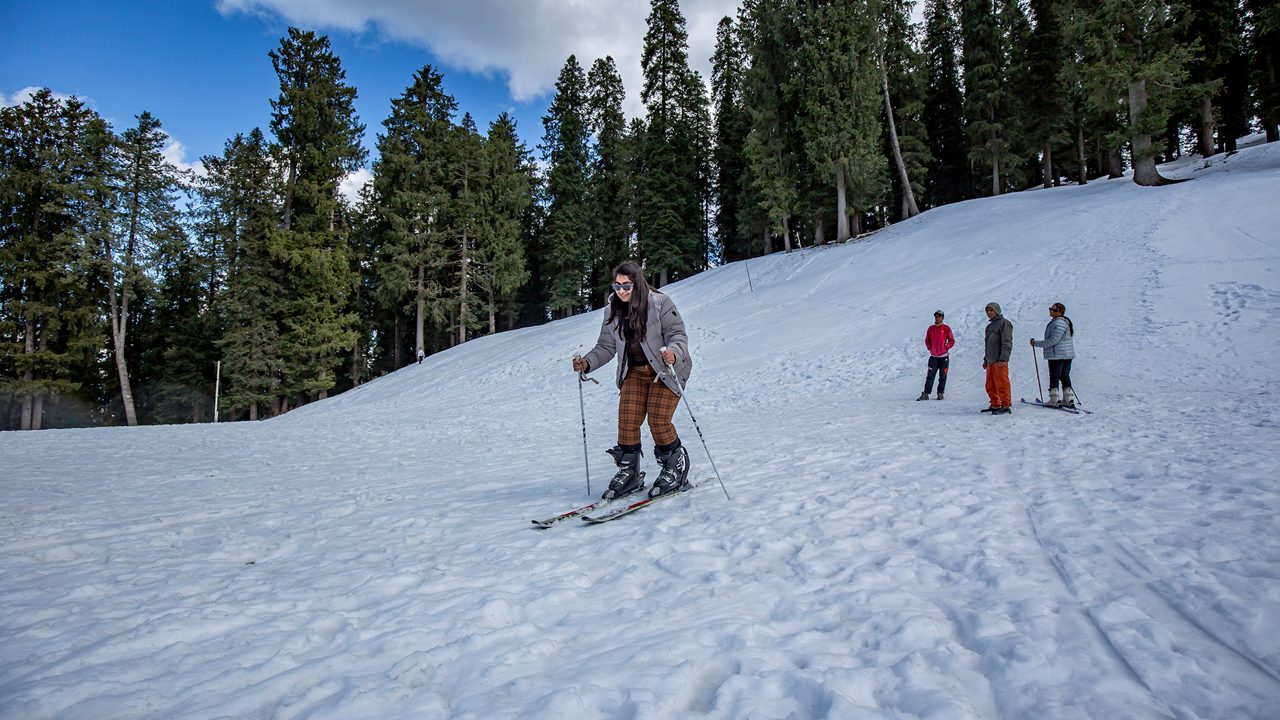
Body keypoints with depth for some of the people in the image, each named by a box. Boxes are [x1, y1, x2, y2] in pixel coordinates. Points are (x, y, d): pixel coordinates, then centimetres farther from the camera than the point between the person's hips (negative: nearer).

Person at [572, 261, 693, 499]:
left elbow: (678, 334, -17)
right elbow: (606, 346, 4)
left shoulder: (660, 303, -15)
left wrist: (673, 353, -38)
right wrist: (587, 362, -12)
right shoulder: (614, 311, 2)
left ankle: (676, 468, 11)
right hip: (634, 373, 5)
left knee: (658, 421, -13)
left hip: (665, 371, -5)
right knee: (627, 421, -6)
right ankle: (629, 473, 9)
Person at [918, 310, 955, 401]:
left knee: (942, 376, 3)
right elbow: (927, 340, 17)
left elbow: (952, 341, 3)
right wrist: (930, 347, 5)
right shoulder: (931, 328, 7)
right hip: (933, 356, 2)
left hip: (944, 356, -2)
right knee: (930, 376, -2)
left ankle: (940, 393, 12)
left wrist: (946, 347, -8)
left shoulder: (946, 328, -1)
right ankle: (925, 394, -3)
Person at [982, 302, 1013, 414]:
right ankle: (995, 405, 17)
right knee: (990, 386, 9)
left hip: (999, 362, -9)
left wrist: (1003, 359, -20)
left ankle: (1006, 406, -4)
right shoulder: (990, 326, 22)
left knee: (1001, 384, -8)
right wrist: (985, 359, 24)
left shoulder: (1004, 323, -5)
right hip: (990, 361, 9)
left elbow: (1007, 343, -13)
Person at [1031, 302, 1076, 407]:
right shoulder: (1066, 321, 16)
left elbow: (1053, 340, -22)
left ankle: (1053, 400, -2)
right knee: (1065, 376, 12)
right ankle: (1068, 400, 14)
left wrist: (1036, 343, -15)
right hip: (1068, 355, 10)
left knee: (1054, 377, -4)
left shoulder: (1058, 323, -18)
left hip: (1057, 355, -10)